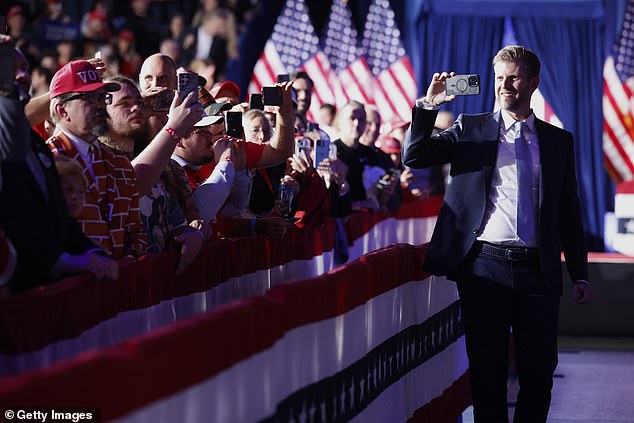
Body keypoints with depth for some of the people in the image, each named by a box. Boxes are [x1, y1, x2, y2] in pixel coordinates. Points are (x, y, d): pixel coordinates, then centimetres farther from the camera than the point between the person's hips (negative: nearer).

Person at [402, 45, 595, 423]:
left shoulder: (559, 140, 12)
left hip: (539, 272, 1)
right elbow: (415, 157, -1)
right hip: (484, 266, -1)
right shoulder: (470, 129, 8)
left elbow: (569, 212, 13)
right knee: (488, 373, 4)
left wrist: (580, 274, 9)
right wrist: (429, 105, -14)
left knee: (539, 372, 2)